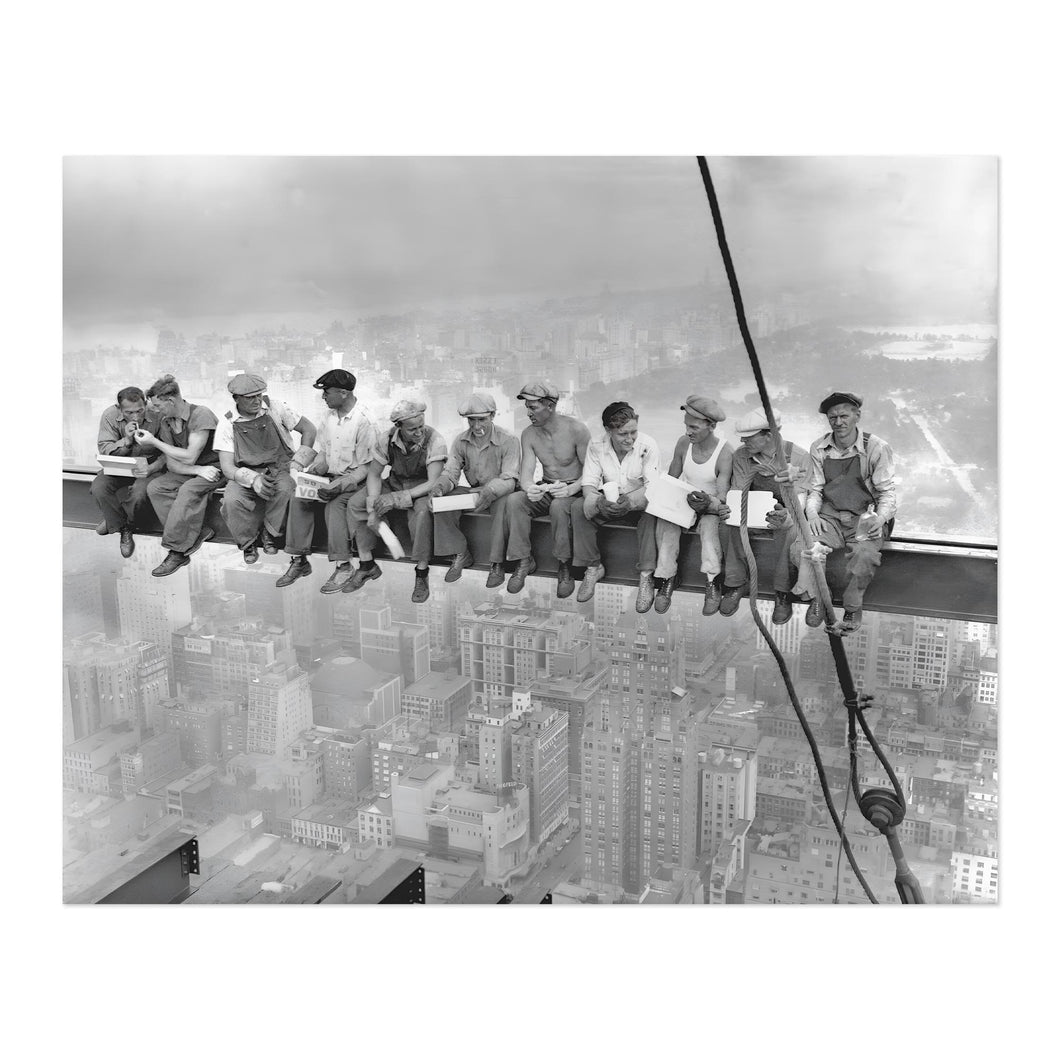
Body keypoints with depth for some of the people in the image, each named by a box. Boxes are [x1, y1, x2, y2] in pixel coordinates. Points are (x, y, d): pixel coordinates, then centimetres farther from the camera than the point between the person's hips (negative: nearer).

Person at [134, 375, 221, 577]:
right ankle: (197, 534, -22)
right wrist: (198, 470, -20)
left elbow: (189, 457, -21)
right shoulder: (165, 423, 4)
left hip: (213, 468, -7)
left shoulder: (201, 415, -18)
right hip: (188, 471, 7)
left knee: (188, 490, -34)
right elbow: (171, 464, 0)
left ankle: (177, 551, -26)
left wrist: (154, 442, -14)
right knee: (154, 487, -17)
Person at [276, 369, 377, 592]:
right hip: (328, 475, 6)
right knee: (298, 497, -18)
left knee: (335, 504, -33)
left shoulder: (363, 422, -15)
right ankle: (299, 561, -13)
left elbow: (365, 467, -15)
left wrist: (339, 485, -26)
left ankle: (342, 566, -25)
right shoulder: (328, 416, 7)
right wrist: (319, 465, -7)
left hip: (352, 479, -6)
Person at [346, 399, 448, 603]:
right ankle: (366, 565, -3)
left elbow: (434, 483, -28)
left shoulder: (434, 441, -25)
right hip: (395, 484, 5)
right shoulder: (386, 440, -13)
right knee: (356, 503, -14)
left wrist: (398, 498, -36)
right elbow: (374, 474, -4)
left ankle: (421, 574, -25)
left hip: (423, 489, -4)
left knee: (422, 510, -38)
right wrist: (373, 507, -19)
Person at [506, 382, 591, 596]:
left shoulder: (576, 430, -15)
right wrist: (529, 488, -35)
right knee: (514, 501, -25)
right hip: (545, 489, 5)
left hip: (574, 489, -4)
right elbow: (526, 472, -9)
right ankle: (524, 561, -15)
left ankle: (565, 568, -22)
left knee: (558, 506, -38)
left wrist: (571, 489, -36)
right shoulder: (529, 434, -1)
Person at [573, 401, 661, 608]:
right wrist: (599, 501, -38)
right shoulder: (596, 446, -10)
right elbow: (588, 483, -13)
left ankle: (647, 576, -30)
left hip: (638, 504, -2)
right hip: (608, 503, 3)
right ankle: (593, 567, -12)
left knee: (651, 510, -37)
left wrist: (630, 501, -43)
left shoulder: (648, 445, -17)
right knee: (578, 507, -24)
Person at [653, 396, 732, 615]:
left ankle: (712, 584, -30)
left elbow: (722, 497, -20)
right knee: (665, 519, -26)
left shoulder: (725, 453, -18)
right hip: (685, 500, 4)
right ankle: (668, 578, -20)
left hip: (712, 505, -4)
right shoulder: (683, 443, -4)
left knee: (710, 523, -36)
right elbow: (671, 480, 6)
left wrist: (709, 504, -41)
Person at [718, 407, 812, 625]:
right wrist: (726, 508, -29)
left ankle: (782, 593, -23)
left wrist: (785, 516, -45)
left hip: (786, 512, -3)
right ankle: (735, 583, -16)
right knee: (735, 525, -31)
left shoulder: (799, 457, -16)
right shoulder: (742, 456, -6)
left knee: (789, 530, -37)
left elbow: (799, 499, -20)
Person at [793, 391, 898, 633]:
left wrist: (880, 518, -22)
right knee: (801, 547, -27)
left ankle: (852, 607, -8)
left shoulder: (876, 448, -5)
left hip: (865, 518, -3)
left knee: (865, 554, -34)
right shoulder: (819, 449, 5)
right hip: (830, 516, 3)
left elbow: (887, 492, -3)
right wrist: (812, 514, -10)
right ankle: (816, 598, -3)